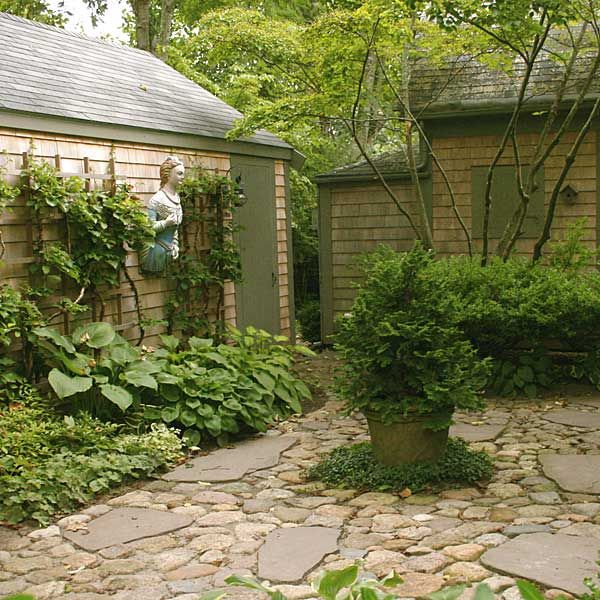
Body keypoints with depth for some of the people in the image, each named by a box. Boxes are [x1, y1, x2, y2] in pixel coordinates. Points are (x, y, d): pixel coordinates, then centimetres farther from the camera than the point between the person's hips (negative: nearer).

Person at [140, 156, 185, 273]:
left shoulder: (177, 198, 7)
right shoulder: (157, 199, -16)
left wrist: (175, 247, 9)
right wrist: (166, 223, -27)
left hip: (169, 250, 7)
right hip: (156, 251, -7)